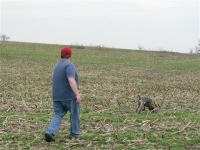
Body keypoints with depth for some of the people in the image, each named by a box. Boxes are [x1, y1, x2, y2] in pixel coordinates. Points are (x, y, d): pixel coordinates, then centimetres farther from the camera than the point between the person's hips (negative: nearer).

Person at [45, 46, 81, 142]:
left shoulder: (57, 66, 15)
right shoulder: (69, 65, -12)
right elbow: (71, 80, -25)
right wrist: (77, 94, -30)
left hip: (57, 96, 7)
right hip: (69, 96, -7)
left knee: (58, 115, 5)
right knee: (74, 114, 12)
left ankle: (50, 132, -15)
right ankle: (74, 134, 21)